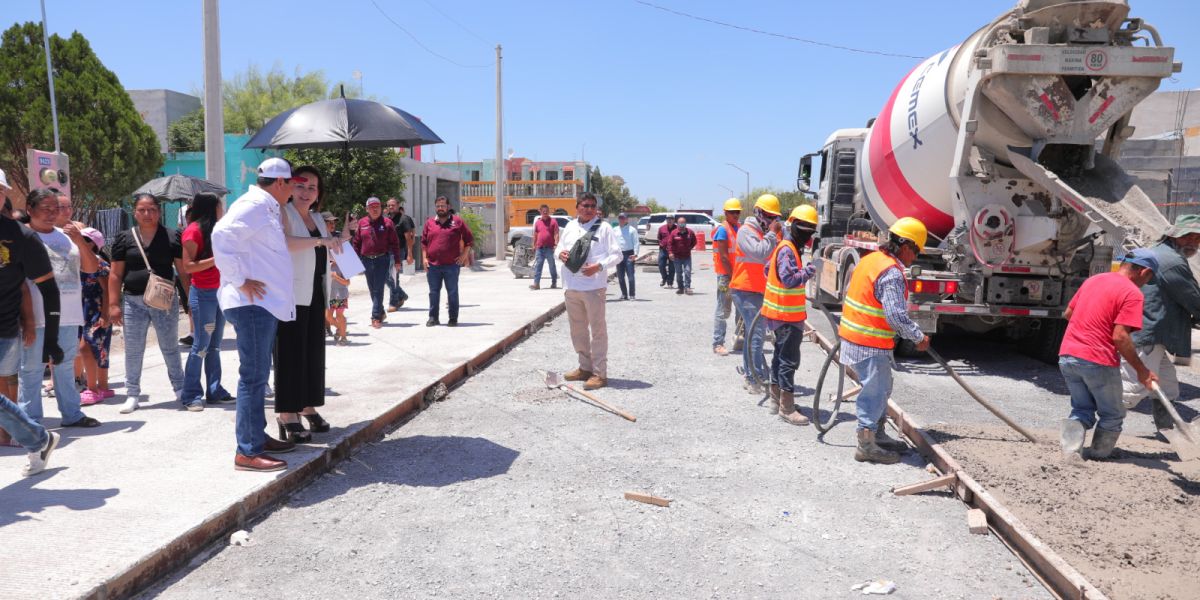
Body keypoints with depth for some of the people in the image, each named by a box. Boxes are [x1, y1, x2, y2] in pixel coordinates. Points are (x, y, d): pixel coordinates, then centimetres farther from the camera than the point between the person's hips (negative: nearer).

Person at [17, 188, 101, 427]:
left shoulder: (67, 235, 12)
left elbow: (91, 267, 10)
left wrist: (80, 241, -6)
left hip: (68, 316, 6)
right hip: (37, 317, -5)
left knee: (66, 366, 13)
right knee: (32, 369, -1)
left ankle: (71, 414, 21)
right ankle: (30, 421, 5)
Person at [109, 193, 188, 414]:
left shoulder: (171, 238, 2)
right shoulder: (124, 239, 4)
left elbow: (184, 271, 2)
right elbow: (115, 275, 4)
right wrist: (113, 304, -2)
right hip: (133, 302, 1)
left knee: (170, 348, 10)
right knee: (133, 351, 7)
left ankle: (180, 389, 22)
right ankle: (132, 394, 18)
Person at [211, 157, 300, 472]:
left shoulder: (268, 209, 19)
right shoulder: (254, 205, -12)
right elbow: (222, 234, -25)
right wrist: (239, 280, -22)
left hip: (264, 304, 11)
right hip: (252, 303, -11)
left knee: (258, 374, 17)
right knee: (253, 376, -8)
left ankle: (257, 436, 29)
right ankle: (247, 451, -3)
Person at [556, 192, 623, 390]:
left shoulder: (603, 227, -2)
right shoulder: (570, 227, 14)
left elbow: (616, 255, -5)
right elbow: (559, 247, 23)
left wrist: (599, 266, -21)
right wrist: (560, 253, -1)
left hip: (593, 286, -6)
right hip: (571, 286, 6)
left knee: (598, 329, -4)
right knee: (577, 329, 14)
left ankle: (599, 373, 0)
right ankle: (585, 367, 27)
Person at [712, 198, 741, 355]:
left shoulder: (738, 228, 12)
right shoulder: (723, 229, -13)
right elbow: (723, 256, -17)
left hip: (737, 274, 8)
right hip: (726, 275, -8)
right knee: (723, 311, -4)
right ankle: (717, 344, 1)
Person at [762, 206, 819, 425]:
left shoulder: (785, 247, 13)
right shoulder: (788, 250, -19)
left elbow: (768, 269, 24)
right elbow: (789, 279, -29)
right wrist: (808, 271, -17)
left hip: (780, 312, 11)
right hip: (787, 315, -11)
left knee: (781, 355, 18)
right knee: (789, 360, -6)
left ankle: (776, 401, 30)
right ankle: (787, 409, -1)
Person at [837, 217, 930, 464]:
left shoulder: (871, 259, 9)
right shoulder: (892, 273, -21)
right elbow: (897, 316, -24)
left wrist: (843, 324, 26)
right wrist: (920, 337, -11)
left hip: (853, 336, 10)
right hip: (870, 345, -10)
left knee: (882, 388, 21)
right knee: (875, 392, 0)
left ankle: (877, 435, 33)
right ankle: (866, 446, 8)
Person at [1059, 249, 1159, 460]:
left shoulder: (1093, 280, 12)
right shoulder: (1132, 294, -9)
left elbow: (1067, 314, 21)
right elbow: (1120, 336, -18)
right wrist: (1141, 371, -11)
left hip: (1067, 356, 6)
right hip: (1098, 362, -6)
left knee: (1082, 410, 18)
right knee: (1112, 416, 16)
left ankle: (1071, 451, -2)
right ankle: (1098, 457, 23)